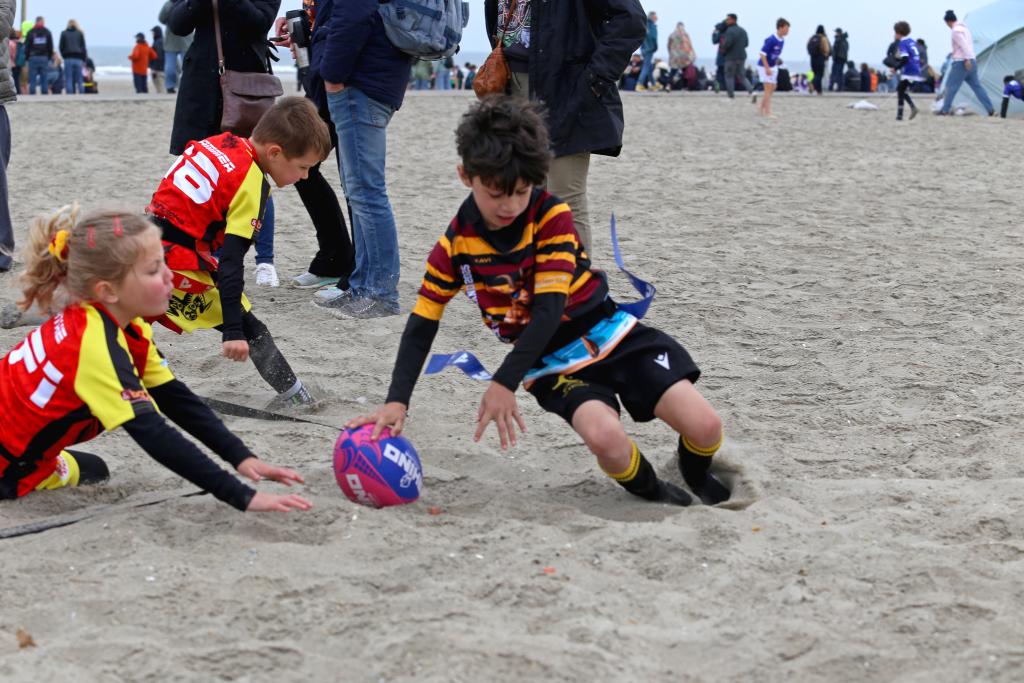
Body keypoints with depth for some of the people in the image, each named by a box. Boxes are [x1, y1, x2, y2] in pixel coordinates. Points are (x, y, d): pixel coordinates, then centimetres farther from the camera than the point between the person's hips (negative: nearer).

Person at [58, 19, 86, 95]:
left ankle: (70, 94, -9)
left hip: (68, 59, -1)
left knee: (68, 80, -2)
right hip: (78, 59, 1)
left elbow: (61, 47, 4)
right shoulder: (80, 33, 6)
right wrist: (84, 60, 9)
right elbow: (83, 47, 5)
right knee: (79, 80, 2)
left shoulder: (64, 33, 6)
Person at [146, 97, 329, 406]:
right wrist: (233, 331, -22)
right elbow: (230, 261, -21)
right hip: (179, 261, -8)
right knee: (250, 330, -1)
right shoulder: (252, 184, -16)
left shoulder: (219, 142, 7)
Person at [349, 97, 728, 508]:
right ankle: (654, 494, 1)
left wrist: (505, 382, -28)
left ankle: (696, 478, 20)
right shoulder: (455, 245, -7)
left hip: (611, 333, 0)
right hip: (553, 363, 0)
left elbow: (550, 307, -20)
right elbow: (422, 325, -3)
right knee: (605, 437, -32)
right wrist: (397, 401, -17)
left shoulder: (550, 214, -13)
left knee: (704, 427, -17)